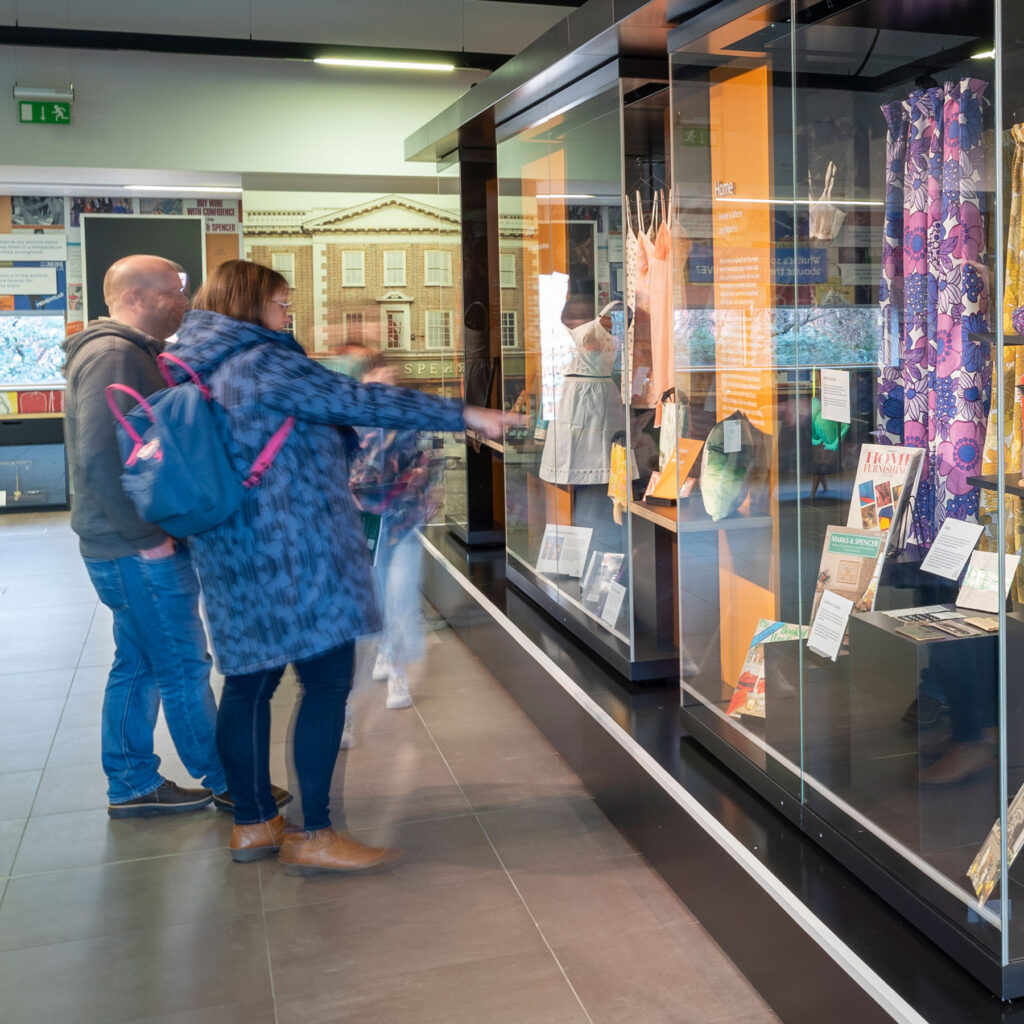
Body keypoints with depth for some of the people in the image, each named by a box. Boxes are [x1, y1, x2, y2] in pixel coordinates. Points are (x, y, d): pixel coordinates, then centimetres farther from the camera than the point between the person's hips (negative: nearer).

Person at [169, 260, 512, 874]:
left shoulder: (201, 374, 16)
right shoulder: (262, 363, -13)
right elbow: (359, 402, -16)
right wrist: (462, 414, -13)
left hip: (238, 562, 10)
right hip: (292, 553, -10)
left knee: (249, 682, 13)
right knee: (327, 680, -4)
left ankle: (254, 824, 23)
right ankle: (314, 837, 1)